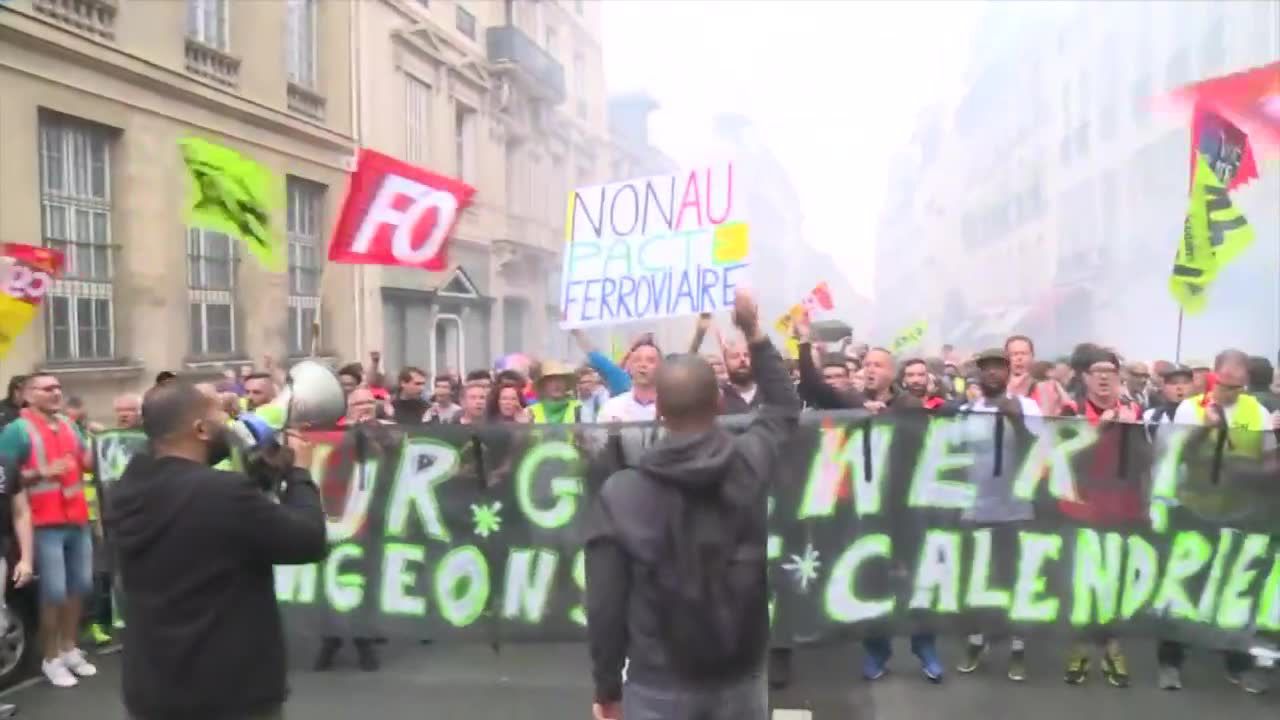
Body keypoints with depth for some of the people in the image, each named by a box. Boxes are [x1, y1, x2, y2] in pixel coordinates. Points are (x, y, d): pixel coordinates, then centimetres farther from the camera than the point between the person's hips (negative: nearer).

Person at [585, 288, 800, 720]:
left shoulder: (619, 494, -14)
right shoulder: (750, 463, -9)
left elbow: (605, 604, -10)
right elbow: (785, 409, 13)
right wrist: (754, 334, 16)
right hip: (740, 679, 2)